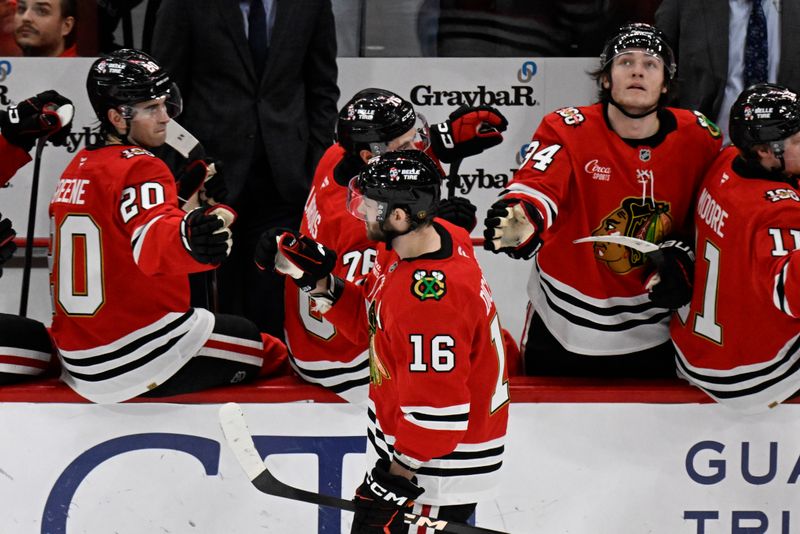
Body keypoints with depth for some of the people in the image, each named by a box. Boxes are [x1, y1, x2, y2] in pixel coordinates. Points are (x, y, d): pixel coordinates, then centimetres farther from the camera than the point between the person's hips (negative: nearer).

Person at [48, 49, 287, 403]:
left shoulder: (77, 169, 11)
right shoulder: (139, 168, -16)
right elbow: (154, 242, -38)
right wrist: (190, 238, -59)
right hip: (139, 358, -9)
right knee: (273, 355, 7)